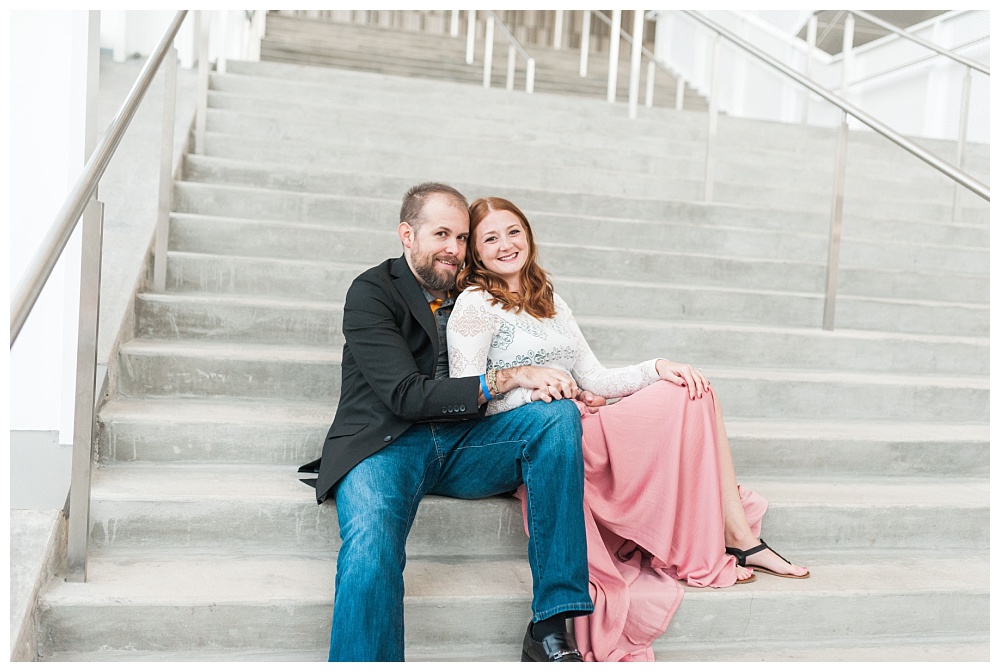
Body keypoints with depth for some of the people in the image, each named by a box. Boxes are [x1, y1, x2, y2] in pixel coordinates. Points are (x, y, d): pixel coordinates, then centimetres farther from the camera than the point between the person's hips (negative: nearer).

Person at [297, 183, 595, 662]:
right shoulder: (372, 292, 1)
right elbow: (406, 395, -12)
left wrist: (545, 386, -9)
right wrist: (505, 379, -17)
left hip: (459, 444, 5)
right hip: (387, 443, -4)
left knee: (558, 414, -21)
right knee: (370, 551, -36)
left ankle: (550, 627, -22)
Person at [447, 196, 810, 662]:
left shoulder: (552, 305, 22)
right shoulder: (475, 304, -1)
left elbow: (595, 381, 16)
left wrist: (657, 369, 0)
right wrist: (540, 390, -18)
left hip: (580, 433, 7)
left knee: (692, 391, -8)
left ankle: (738, 535, -8)